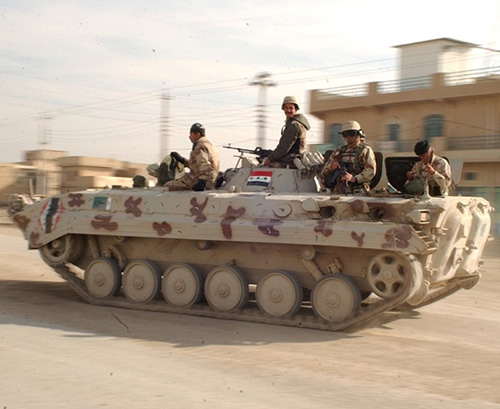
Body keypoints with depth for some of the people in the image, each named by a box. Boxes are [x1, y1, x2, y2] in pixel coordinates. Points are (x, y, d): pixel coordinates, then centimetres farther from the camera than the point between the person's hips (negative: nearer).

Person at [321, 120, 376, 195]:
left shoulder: (366, 151, 9)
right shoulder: (339, 151, 23)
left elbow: (370, 171, -8)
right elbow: (323, 173, 22)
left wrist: (354, 179, -22)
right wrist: (331, 167, -2)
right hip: (338, 192, 3)